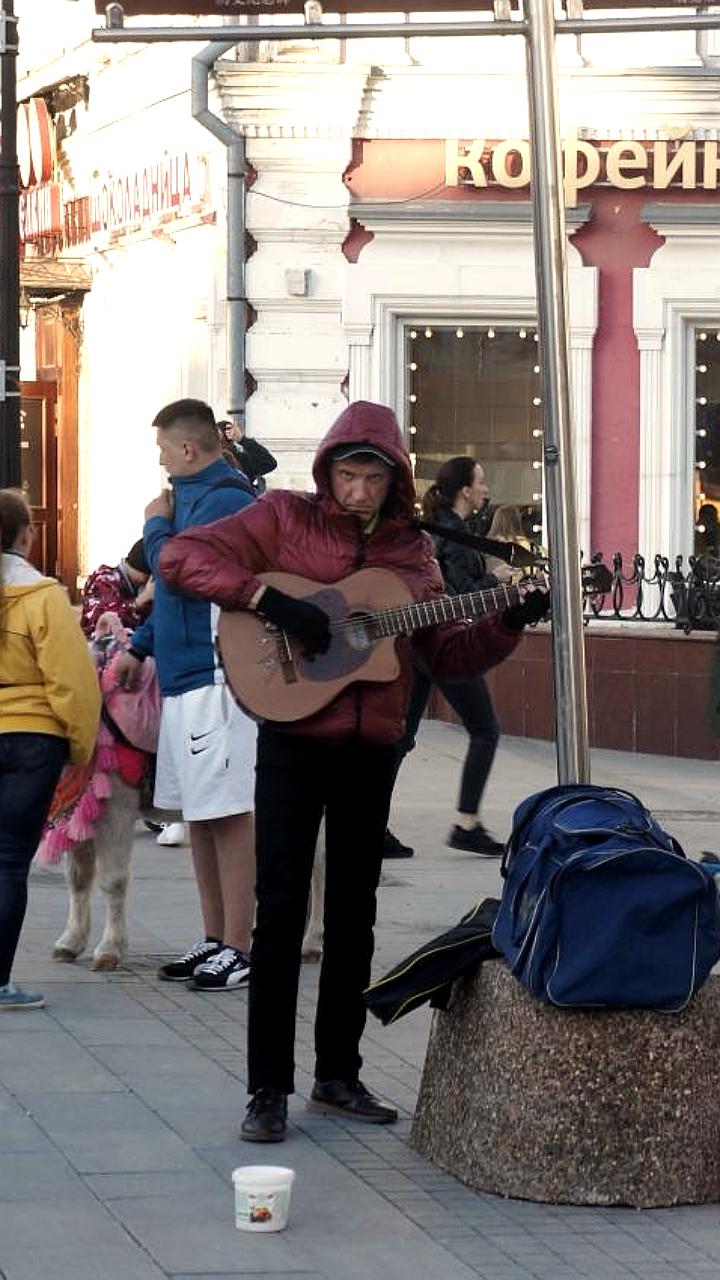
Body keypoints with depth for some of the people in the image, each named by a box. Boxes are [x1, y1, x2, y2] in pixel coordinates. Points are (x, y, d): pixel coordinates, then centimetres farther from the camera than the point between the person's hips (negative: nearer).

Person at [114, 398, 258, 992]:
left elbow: (176, 571, -21)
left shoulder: (223, 500, -14)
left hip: (215, 676, -10)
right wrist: (141, 646, 20)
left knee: (228, 814, -6)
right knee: (200, 814, 13)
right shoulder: (198, 496, 17)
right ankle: (216, 940, 19)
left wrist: (157, 524, -5)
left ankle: (238, 950, -4)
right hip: (184, 674, 10)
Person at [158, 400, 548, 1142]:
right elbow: (181, 558, -13)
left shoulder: (410, 550, 10)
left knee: (353, 914, 11)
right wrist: (268, 598, -23)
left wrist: (508, 624, -2)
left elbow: (445, 652, 14)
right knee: (281, 912, -6)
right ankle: (268, 1090, -1)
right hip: (295, 741, -5)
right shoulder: (286, 518, -3)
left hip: (371, 749, 5)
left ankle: (337, 1076, 21)